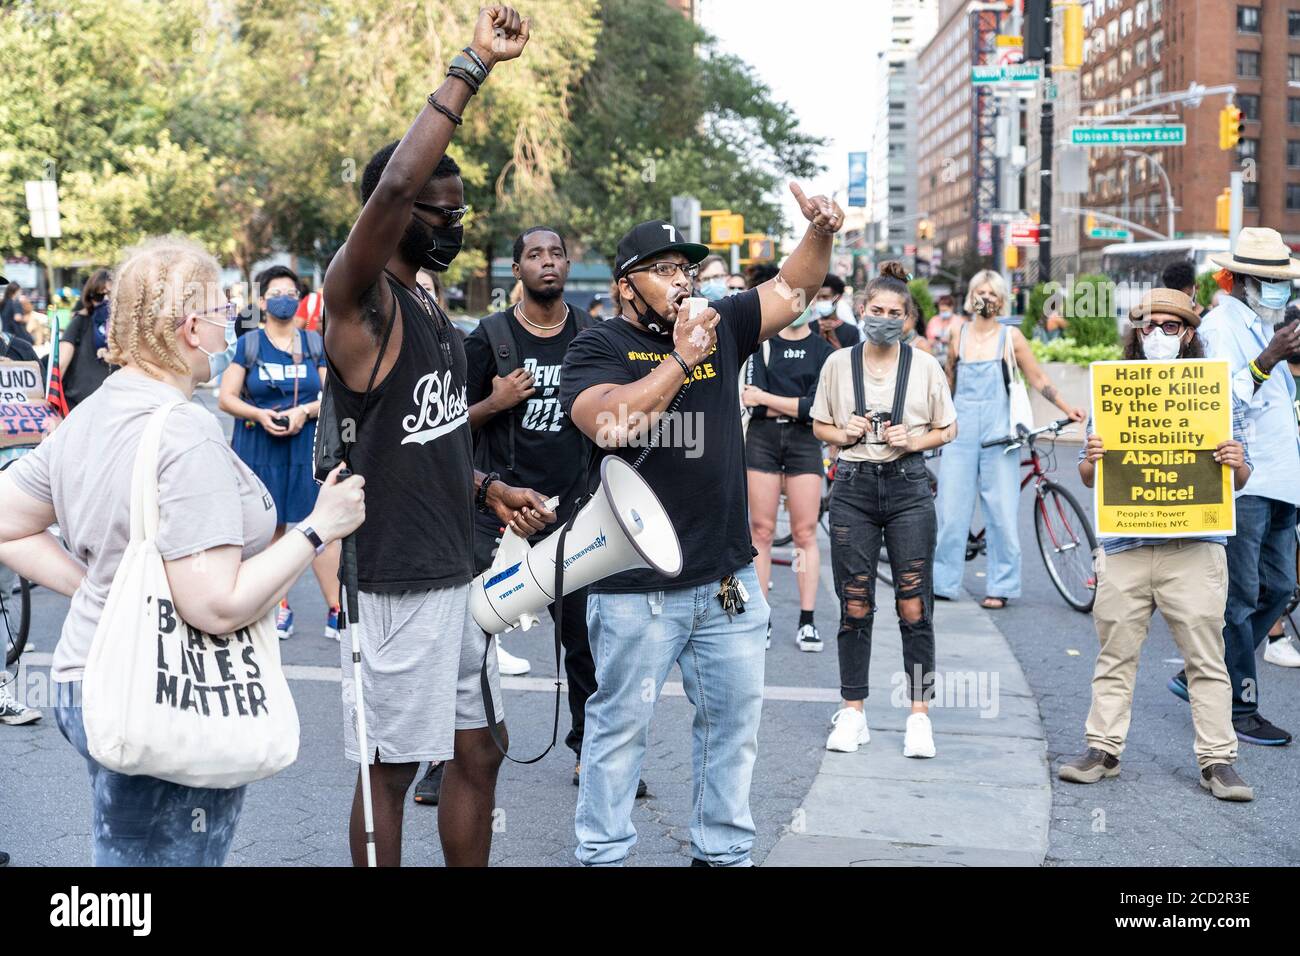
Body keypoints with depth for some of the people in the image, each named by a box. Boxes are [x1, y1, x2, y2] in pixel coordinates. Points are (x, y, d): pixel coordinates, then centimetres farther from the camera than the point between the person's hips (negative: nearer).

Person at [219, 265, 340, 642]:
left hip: (308, 446, 0)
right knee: (271, 527, 3)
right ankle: (280, 606, 17)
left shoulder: (315, 343, 8)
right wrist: (260, 415, -13)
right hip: (259, 448, 0)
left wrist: (305, 411, -12)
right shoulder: (248, 344, 6)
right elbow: (226, 398, 3)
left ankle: (336, 611, -4)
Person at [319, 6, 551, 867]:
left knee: (478, 749, 16)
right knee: (392, 768, 3)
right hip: (395, 579, -9)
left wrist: (489, 490, 9)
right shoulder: (360, 299, -14)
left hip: (458, 569, 9)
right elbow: (395, 185, -33)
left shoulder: (431, 305, 13)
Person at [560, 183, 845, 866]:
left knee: (734, 720, 14)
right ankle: (602, 854, 18)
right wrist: (681, 358, -26)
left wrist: (821, 233, -10)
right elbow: (610, 424, -23)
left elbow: (791, 290, 8)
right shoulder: (597, 348, -5)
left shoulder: (720, 328, 9)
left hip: (728, 578, 6)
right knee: (622, 723, 4)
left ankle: (722, 850, 28)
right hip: (636, 586, -5)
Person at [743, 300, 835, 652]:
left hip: (805, 442, 0)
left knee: (805, 533, 0)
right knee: (761, 530, 0)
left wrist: (767, 398, -7)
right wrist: (798, 406, -13)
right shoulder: (762, 343, 6)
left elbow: (816, 407, -7)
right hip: (762, 438, 0)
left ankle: (807, 620, 6)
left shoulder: (823, 351, 5)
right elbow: (753, 401, -6)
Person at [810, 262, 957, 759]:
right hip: (852, 488, 1)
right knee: (855, 607, 4)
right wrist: (843, 434, -7)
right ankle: (852, 712, 15)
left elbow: (948, 429, 9)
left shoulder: (924, 365, 2)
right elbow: (819, 424, 14)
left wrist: (914, 440, -10)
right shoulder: (838, 363, 5)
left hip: (908, 487, -1)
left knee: (914, 606, -3)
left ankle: (919, 714, 7)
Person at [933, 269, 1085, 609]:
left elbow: (1038, 379, 4)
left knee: (1002, 513, -1)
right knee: (951, 512, 1)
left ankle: (1001, 587, 9)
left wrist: (1069, 409, -5)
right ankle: (942, 581, 11)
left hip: (998, 435, -2)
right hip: (961, 432, 2)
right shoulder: (959, 335, 8)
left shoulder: (1010, 336, 3)